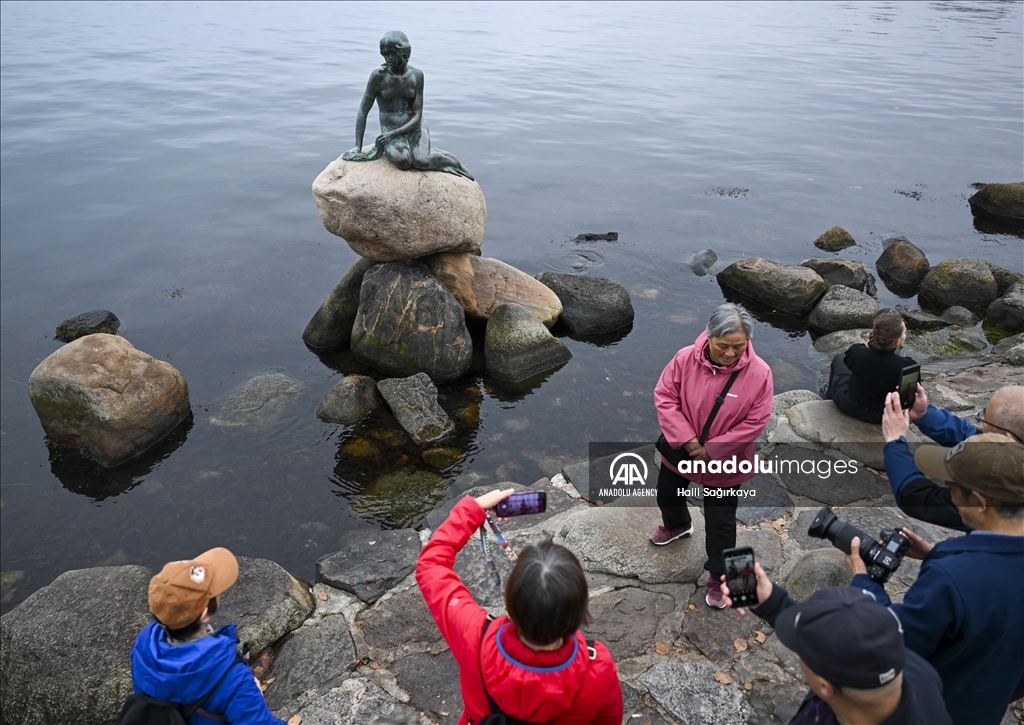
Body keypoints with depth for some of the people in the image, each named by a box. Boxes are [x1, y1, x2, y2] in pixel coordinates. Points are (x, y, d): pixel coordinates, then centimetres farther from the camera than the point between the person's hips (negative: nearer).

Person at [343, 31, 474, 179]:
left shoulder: (416, 75, -5)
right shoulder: (379, 76, -9)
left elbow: (417, 115, -5)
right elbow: (363, 112, -3)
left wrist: (392, 133, -18)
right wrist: (358, 147, -8)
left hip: (414, 128, 1)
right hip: (390, 132, -1)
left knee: (420, 161, -30)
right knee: (403, 161, -35)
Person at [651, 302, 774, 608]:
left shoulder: (759, 373, -24)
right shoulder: (686, 358, -20)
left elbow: (755, 423, -19)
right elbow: (664, 397, -14)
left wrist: (710, 450, -20)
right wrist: (686, 439, -23)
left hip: (724, 462, -3)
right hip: (679, 450, 4)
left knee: (720, 522, 9)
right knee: (667, 495, 28)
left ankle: (719, 576, 34)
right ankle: (677, 526, 63)